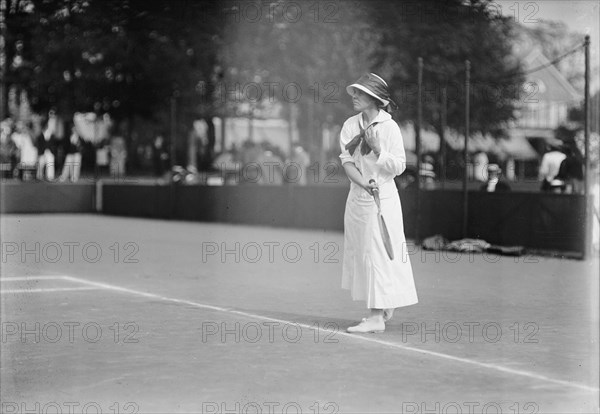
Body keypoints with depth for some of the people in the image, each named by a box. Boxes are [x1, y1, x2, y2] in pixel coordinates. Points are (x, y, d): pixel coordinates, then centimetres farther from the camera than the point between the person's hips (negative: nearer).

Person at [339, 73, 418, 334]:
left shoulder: (389, 127, -9)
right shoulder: (350, 125, 6)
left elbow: (399, 166, -9)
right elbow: (347, 162, -1)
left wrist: (377, 148, -20)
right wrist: (364, 183, -16)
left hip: (383, 197, -6)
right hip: (357, 197, 6)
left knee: (378, 253, -7)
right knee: (359, 251, 10)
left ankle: (377, 317, -7)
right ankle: (385, 307, 26)